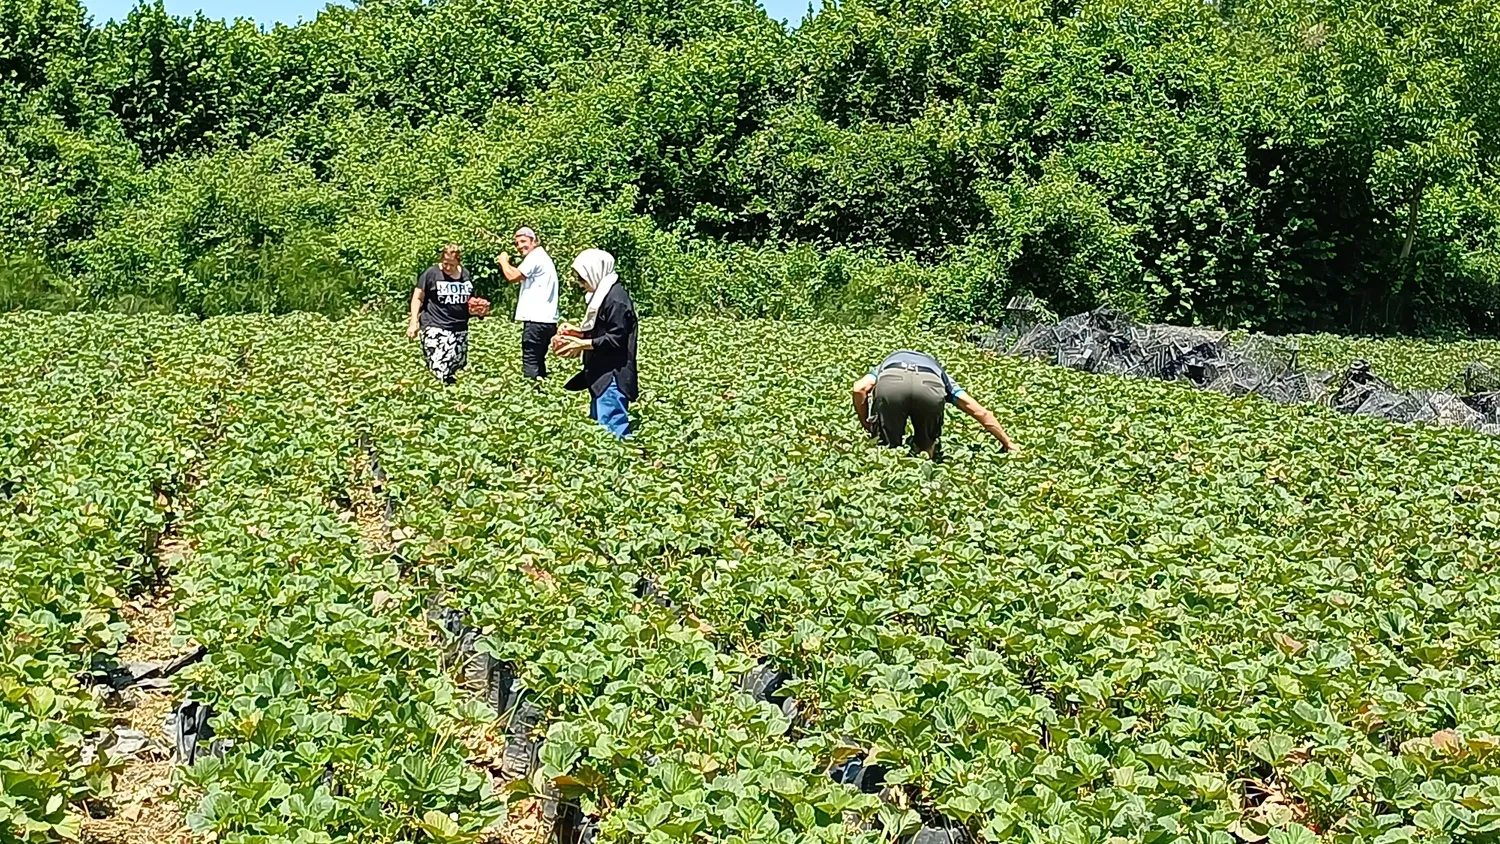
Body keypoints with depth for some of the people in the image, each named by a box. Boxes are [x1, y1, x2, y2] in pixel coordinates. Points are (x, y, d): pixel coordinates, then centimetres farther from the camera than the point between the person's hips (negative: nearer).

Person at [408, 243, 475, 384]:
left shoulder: (466, 275, 9)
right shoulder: (432, 273, -5)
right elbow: (417, 297, -1)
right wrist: (414, 322, -8)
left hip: (460, 329, 6)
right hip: (435, 328, -6)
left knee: (457, 371, 8)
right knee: (439, 371, -19)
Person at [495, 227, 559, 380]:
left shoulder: (535, 257, -10)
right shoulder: (541, 257, 23)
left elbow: (513, 277, -16)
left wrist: (504, 260, -2)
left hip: (536, 320, -10)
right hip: (545, 320, 10)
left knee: (530, 364, -9)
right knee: (538, 362, 14)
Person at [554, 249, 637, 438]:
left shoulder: (615, 298, -16)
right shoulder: (603, 294, 16)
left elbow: (615, 339, -20)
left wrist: (581, 344, -15)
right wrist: (578, 332, 8)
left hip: (612, 376, -11)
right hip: (603, 375, 11)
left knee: (611, 431, -13)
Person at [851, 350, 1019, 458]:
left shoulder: (888, 363, 45)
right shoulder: (938, 371, 44)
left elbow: (859, 388, 20)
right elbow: (981, 413, 39)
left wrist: (866, 425, 31)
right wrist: (1009, 444, 47)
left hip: (890, 383, -1)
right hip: (930, 386, 1)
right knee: (925, 449, 25)